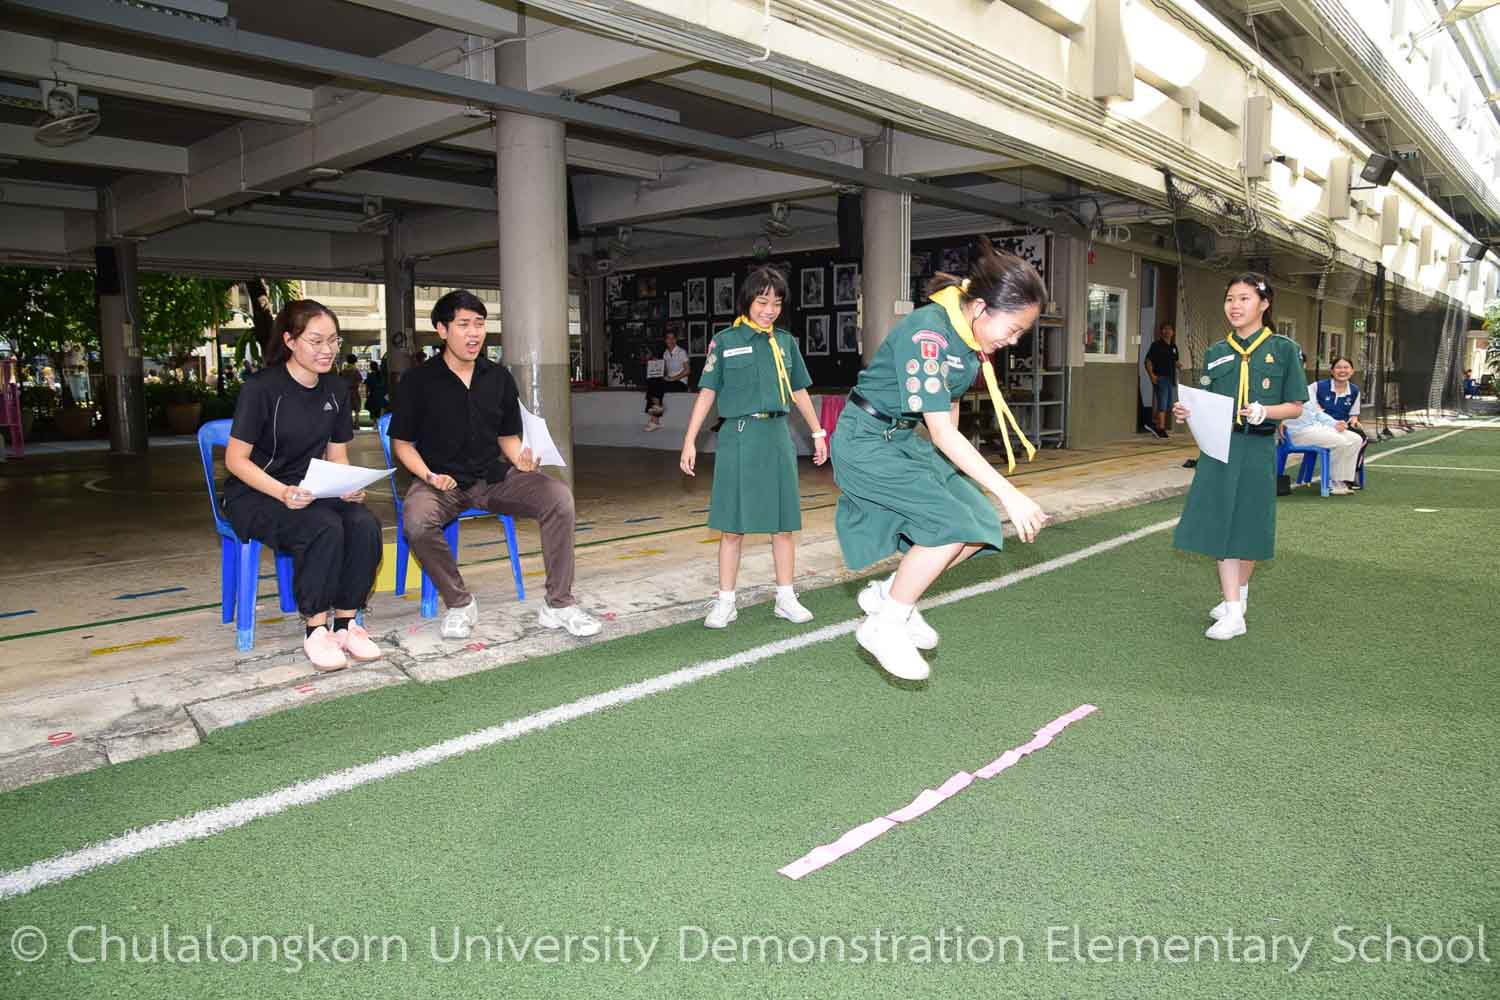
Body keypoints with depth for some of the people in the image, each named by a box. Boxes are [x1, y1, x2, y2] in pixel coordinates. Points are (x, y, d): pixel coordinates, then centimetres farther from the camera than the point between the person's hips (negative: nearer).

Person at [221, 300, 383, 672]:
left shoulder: (336, 390, 6)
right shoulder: (261, 387, -13)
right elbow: (235, 459, -12)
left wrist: (349, 486, -11)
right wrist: (282, 492, -28)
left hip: (310, 492, 5)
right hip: (255, 495, -5)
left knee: (366, 525, -26)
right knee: (325, 528, -34)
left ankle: (346, 623, -13)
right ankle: (315, 630, -20)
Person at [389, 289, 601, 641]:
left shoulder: (499, 377, 9)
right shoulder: (418, 380, -1)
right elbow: (402, 443, 3)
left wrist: (521, 460, -6)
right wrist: (429, 476, -15)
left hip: (494, 476, 3)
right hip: (441, 481, -3)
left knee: (559, 497, -22)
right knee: (416, 521, -36)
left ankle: (558, 605, -12)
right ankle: (459, 604, -10)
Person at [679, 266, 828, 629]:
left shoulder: (785, 342, 11)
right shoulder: (725, 340, 1)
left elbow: (799, 391, 19)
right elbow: (707, 392, 0)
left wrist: (818, 433, 21)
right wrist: (690, 440, -5)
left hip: (777, 436, 3)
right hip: (738, 436, -3)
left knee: (784, 523, 6)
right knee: (732, 526, 1)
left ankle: (786, 598, 17)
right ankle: (725, 602, 11)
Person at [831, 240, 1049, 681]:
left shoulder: (972, 337, 1)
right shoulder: (926, 334, -27)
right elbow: (943, 433, -29)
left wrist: (954, 472, 16)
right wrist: (1009, 495, -29)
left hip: (907, 439, 9)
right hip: (866, 441, -9)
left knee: (983, 524, -1)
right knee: (951, 522, -21)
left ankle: (888, 594, 14)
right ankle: (883, 628, -5)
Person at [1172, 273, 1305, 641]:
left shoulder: (1283, 350, 0)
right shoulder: (1215, 353, 9)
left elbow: (1295, 407, 0)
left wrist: (1263, 411, -18)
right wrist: (1186, 411, -8)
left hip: (1257, 448, -2)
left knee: (1249, 526, 6)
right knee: (1220, 524, -2)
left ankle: (1240, 593, 28)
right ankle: (1233, 612, 3)